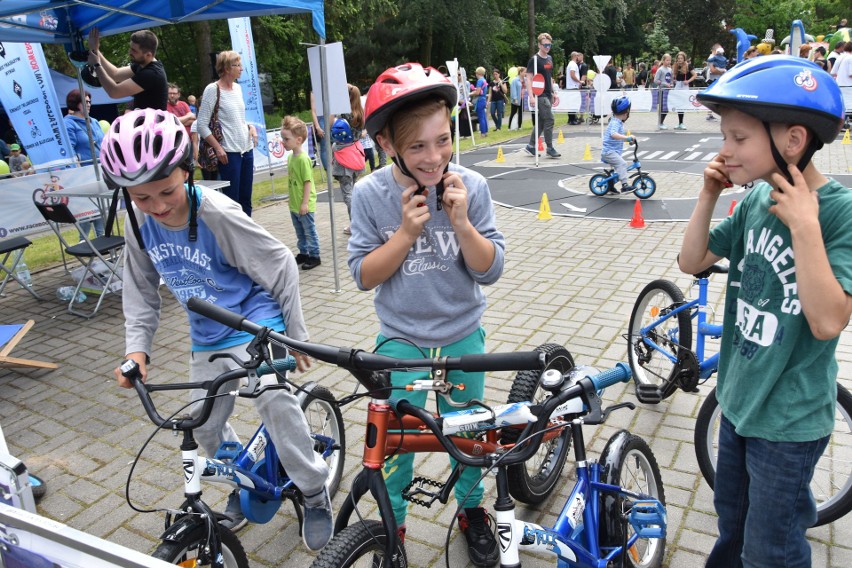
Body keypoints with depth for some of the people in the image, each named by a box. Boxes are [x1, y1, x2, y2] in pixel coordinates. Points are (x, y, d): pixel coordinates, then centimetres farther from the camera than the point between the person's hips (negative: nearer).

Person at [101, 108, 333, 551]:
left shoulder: (216, 213, -25)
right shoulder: (138, 222, -9)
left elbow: (281, 265, -16)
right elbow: (140, 290, 6)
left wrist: (296, 334, -10)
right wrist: (137, 346, -6)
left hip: (256, 321, -6)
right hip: (207, 339, 6)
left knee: (275, 401, -24)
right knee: (206, 428, 11)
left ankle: (315, 493, 0)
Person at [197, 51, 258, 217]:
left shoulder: (237, 87, 12)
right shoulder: (213, 89, -8)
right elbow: (201, 125, -10)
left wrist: (250, 127, 3)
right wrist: (218, 148, -15)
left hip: (247, 149, 7)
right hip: (229, 153, -7)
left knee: (246, 198, 11)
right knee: (232, 199, -1)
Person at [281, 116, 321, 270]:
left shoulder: (303, 159, -19)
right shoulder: (290, 156, 6)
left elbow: (308, 182, -20)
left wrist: (305, 203, -21)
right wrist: (293, 200, 16)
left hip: (304, 205, -8)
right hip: (294, 204, 8)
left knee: (309, 231, 4)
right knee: (300, 231, 19)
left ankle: (314, 256, 14)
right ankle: (303, 253, 32)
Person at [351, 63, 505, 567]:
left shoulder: (470, 186, -14)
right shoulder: (371, 194, -15)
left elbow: (490, 270, -13)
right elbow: (364, 275, -12)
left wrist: (459, 221, -28)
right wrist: (407, 231, -25)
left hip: (463, 337, 1)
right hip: (401, 340, -1)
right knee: (395, 444, 9)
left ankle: (472, 510, 46)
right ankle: (392, 526, 36)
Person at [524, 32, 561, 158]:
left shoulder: (549, 59, 14)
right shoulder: (534, 59, -10)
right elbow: (529, 78, -13)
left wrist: (554, 92, 18)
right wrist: (531, 96, -22)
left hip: (548, 95, 8)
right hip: (540, 95, -8)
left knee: (542, 121, 10)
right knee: (549, 120, -10)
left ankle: (531, 146, 19)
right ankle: (550, 149, -2)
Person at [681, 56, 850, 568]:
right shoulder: (756, 199, -5)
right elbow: (692, 262, 0)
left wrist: (804, 225, -31)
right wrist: (709, 196, -11)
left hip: (789, 418, -6)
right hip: (738, 396, 6)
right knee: (732, 523, 28)